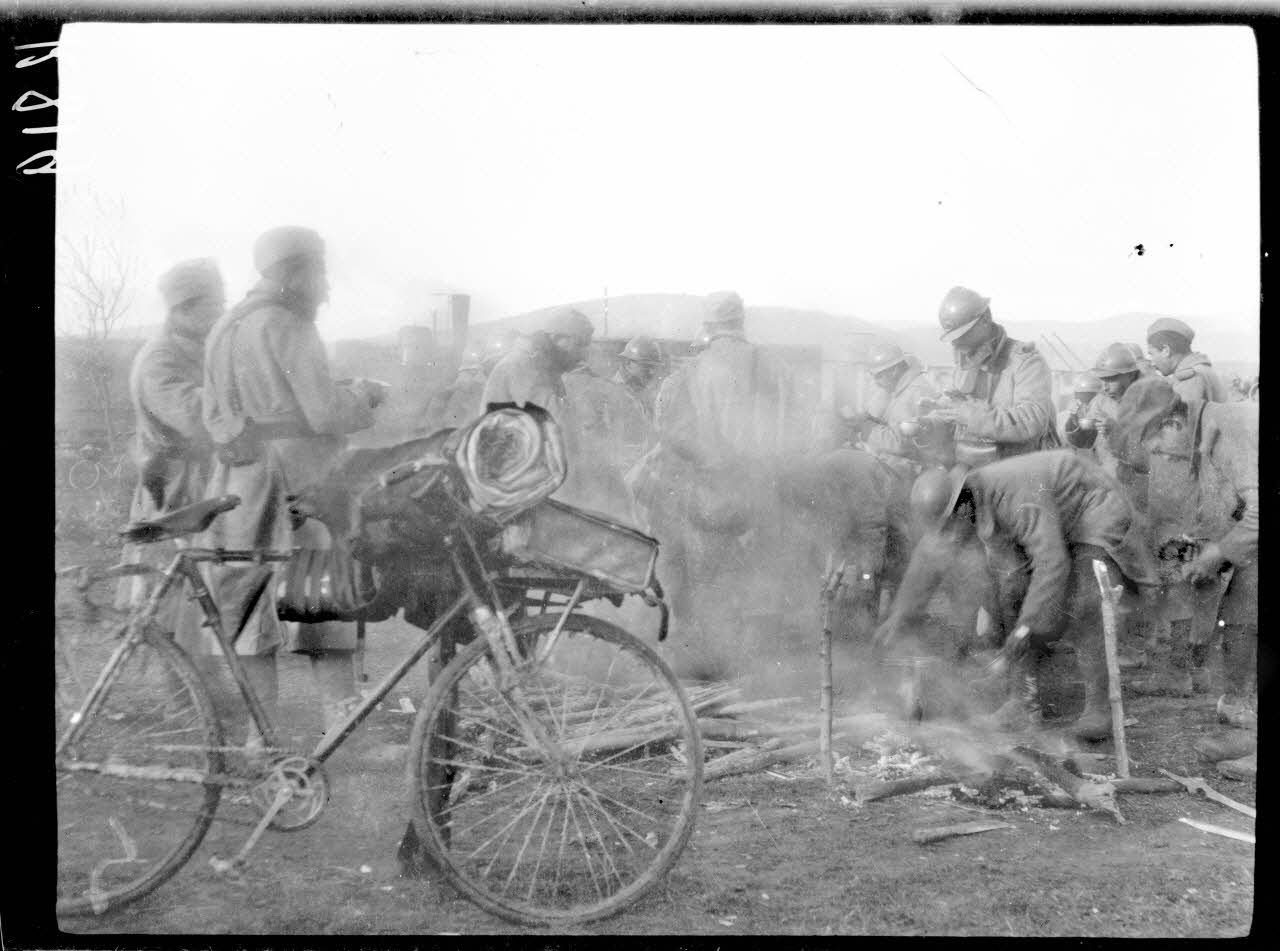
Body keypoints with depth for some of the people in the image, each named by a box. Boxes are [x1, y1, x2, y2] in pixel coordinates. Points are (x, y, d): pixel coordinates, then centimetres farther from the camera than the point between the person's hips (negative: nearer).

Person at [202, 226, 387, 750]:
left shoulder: (224, 330, 17)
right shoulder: (286, 326, -9)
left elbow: (214, 417, 18)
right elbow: (325, 411, -16)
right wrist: (362, 395, 4)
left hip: (235, 484, 8)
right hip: (295, 481, -8)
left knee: (250, 609, 10)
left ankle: (260, 737, 14)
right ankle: (342, 723, -1)